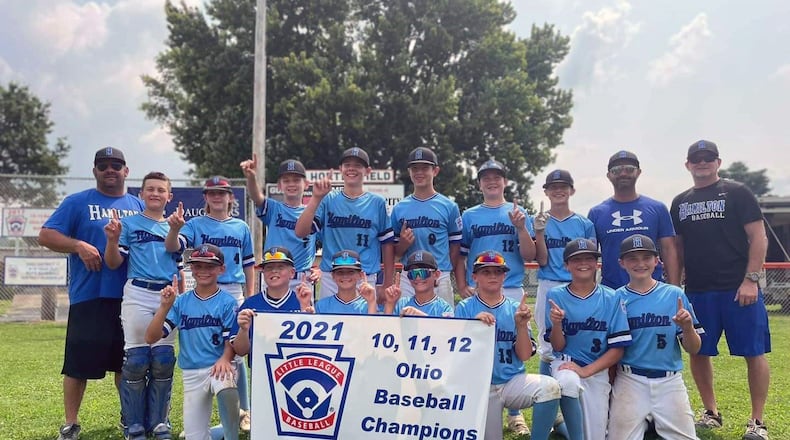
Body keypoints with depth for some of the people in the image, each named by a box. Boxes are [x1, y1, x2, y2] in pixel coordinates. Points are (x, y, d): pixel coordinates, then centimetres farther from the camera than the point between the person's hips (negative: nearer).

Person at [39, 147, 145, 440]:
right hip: (88, 296, -3)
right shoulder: (78, 202, 3)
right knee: (79, 362, 1)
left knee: (126, 361, 14)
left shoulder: (139, 207, 13)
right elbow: (46, 235, -3)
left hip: (130, 297, 3)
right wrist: (79, 245, -17)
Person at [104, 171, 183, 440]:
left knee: (163, 360, 3)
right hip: (138, 295, -3)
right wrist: (113, 239, -15)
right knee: (136, 359, -3)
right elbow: (113, 263, 2)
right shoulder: (129, 223, 7)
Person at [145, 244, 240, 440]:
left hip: (218, 367, -3)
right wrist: (165, 306, -18)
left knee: (227, 391, -39)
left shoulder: (227, 302, -5)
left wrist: (224, 359, -26)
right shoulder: (181, 302, 1)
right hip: (191, 373, 3)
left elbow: (231, 341, -5)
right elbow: (151, 338, -5)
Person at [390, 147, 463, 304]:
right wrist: (403, 244, -6)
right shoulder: (399, 208, 11)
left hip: (440, 280, -2)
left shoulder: (449, 207, 4)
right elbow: (395, 253, 14)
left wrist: (443, 274, -3)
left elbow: (455, 247, 5)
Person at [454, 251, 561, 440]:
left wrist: (521, 325, -18)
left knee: (549, 387, -26)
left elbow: (525, 355, -2)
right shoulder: (464, 308, -1)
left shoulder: (515, 309, 3)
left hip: (514, 381, 1)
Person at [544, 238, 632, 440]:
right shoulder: (556, 296, -2)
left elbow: (618, 348, -3)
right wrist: (556, 324, -24)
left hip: (598, 371, 2)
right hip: (566, 364, -2)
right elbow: (557, 347, -2)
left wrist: (586, 371, -15)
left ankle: (563, 423, 33)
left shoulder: (611, 298, -2)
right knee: (569, 382, -38)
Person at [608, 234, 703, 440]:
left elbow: (693, 349, 3)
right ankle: (642, 422, 20)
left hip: (670, 381, 1)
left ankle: (656, 422, 22)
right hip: (630, 380, -1)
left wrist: (688, 327, -17)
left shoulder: (674, 294, 2)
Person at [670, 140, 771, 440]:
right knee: (698, 352, 8)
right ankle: (711, 412, 23)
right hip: (697, 291, 4)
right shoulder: (680, 203, 13)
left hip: (739, 289, -4)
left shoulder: (737, 193, 1)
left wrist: (751, 280, -13)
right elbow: (677, 248, 17)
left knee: (754, 353, -1)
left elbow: (758, 237, -5)